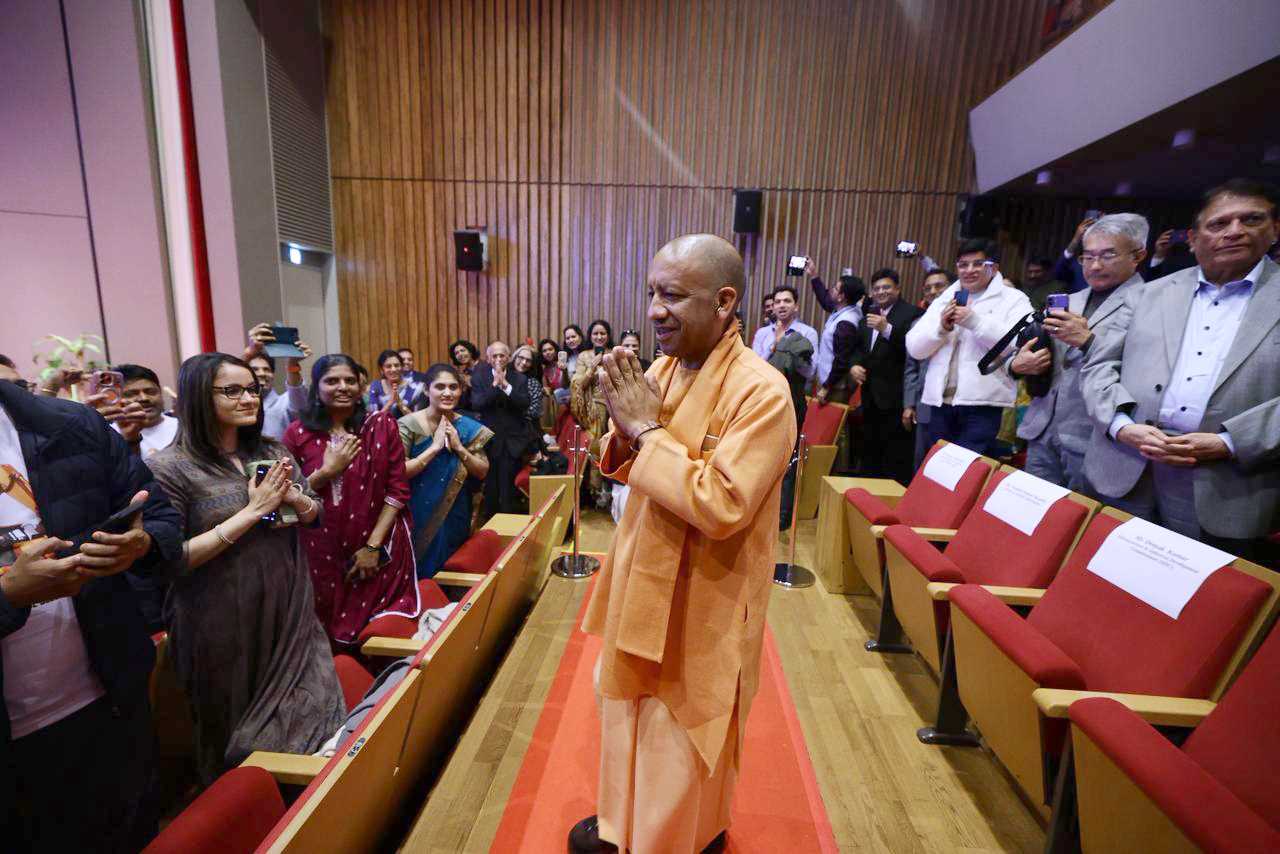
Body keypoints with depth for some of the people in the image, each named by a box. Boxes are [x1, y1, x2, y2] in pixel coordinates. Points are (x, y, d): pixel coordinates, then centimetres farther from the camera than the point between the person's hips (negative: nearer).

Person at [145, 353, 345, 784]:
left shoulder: (274, 454, 3)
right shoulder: (169, 468, -12)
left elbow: (316, 515, 9)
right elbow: (171, 560, -16)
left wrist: (293, 497, -13)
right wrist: (252, 512, -21)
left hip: (290, 610, 4)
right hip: (226, 625, -4)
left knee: (308, 718, 14)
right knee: (237, 736, 17)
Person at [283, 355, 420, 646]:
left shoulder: (382, 425, -3)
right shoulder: (297, 433, -1)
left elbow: (398, 489, -5)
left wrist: (373, 545, -10)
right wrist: (325, 472, -16)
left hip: (381, 551, -1)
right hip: (321, 552, 1)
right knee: (329, 636, 14)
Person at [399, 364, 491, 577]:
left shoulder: (469, 427, -2)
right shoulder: (408, 425, -12)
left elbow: (483, 472, -4)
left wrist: (459, 447, -17)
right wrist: (435, 447, -23)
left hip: (455, 516, 3)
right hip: (419, 516, -3)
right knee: (420, 574, 12)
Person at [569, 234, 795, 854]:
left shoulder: (761, 392, -23)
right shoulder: (664, 368, 0)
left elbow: (720, 507, -29)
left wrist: (648, 429, -24)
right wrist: (625, 428, -13)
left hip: (702, 603, -7)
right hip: (644, 581, 8)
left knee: (683, 734, 16)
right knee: (630, 712, 26)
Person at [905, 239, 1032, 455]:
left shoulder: (1013, 299, 3)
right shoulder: (944, 300, 15)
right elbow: (914, 348, 8)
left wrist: (974, 321, -18)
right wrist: (941, 327, -9)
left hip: (982, 405, -4)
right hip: (941, 403, 4)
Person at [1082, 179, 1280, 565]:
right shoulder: (1149, 295, 12)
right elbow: (1099, 365, 6)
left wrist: (1229, 444, -15)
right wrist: (1122, 425, -10)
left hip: (1223, 490, -1)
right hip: (1126, 471, 2)